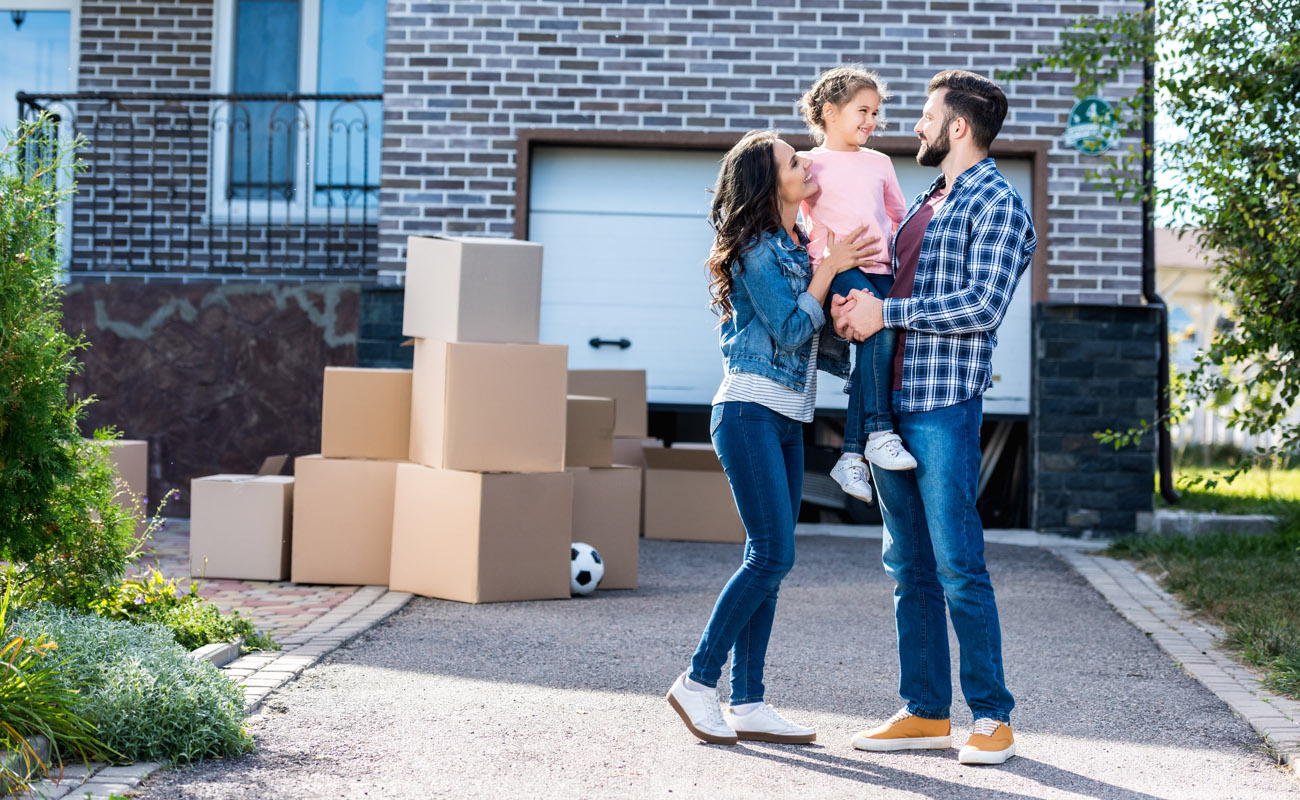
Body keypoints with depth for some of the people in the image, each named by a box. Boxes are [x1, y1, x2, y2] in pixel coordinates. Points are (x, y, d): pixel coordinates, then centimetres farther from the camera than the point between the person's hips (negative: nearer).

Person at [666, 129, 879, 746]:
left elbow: (818, 329, 22)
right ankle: (698, 682, -3)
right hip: (750, 412, -9)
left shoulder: (796, 245, 16)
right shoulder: (757, 249, -10)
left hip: (786, 421, 9)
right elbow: (791, 330, -14)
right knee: (772, 556, -13)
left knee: (769, 561, 5)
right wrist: (830, 268, -10)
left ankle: (748, 705, 7)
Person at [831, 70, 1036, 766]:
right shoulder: (925, 203, 21)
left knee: (958, 565, -8)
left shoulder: (997, 204, -5)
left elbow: (982, 305, -17)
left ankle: (992, 717, -1)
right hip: (890, 403, 8)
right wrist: (852, 303, 4)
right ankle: (926, 713, 15)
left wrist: (886, 310, -14)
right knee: (909, 566, 9)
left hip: (945, 404, -8)